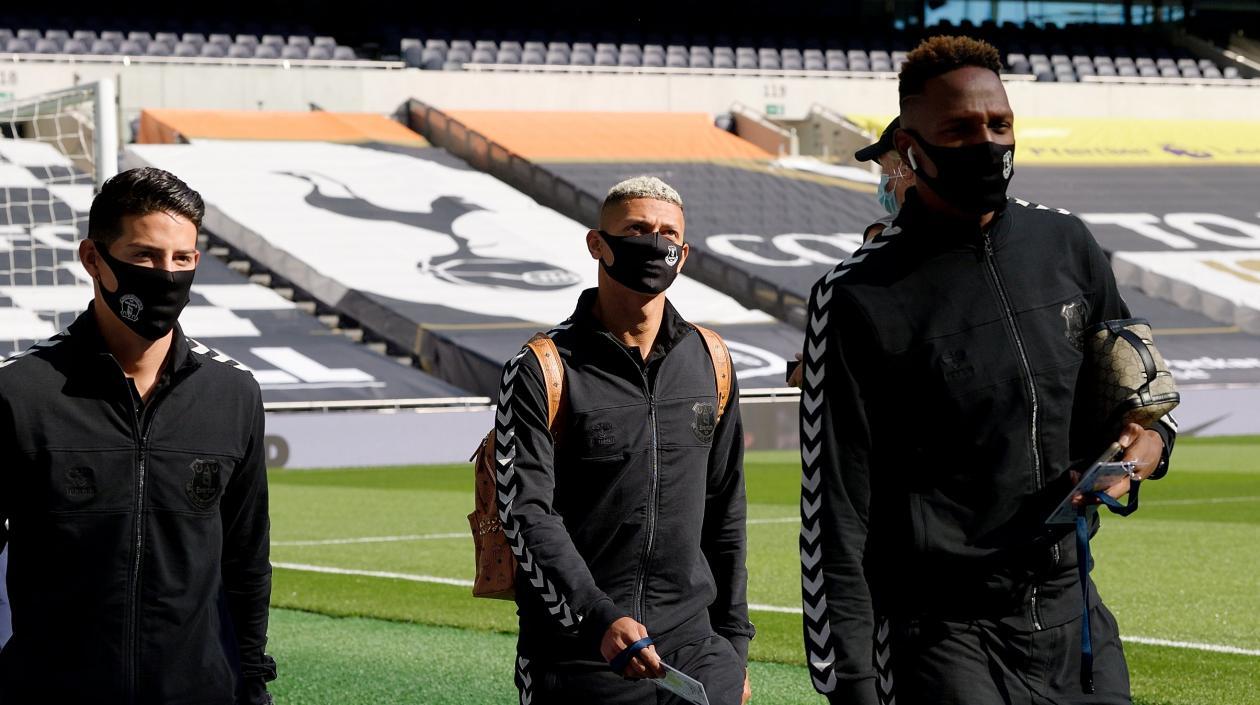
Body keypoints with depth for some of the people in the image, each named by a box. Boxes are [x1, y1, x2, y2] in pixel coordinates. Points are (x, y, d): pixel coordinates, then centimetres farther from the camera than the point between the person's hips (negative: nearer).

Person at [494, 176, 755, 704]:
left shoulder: (709, 363, 11)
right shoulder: (542, 370, -4)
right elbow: (527, 514, -12)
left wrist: (734, 644, 15)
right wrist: (599, 618, -24)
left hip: (694, 648, 4)